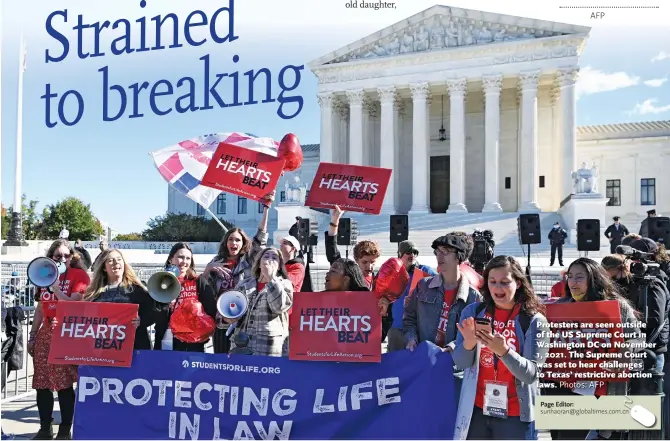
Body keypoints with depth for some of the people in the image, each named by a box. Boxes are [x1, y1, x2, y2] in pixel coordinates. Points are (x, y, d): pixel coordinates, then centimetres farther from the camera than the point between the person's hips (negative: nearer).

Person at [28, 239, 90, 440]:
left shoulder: (79, 275, -4)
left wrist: (55, 286, -16)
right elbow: (40, 309, 19)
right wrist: (32, 336, 18)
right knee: (42, 383, 8)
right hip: (45, 332, 6)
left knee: (64, 384, -4)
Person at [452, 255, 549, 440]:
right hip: (475, 410, 2)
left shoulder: (534, 320, -9)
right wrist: (469, 343, -23)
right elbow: (460, 363, -3)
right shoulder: (473, 312, -2)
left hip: (515, 414, -2)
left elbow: (530, 374, -13)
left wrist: (503, 351, -30)